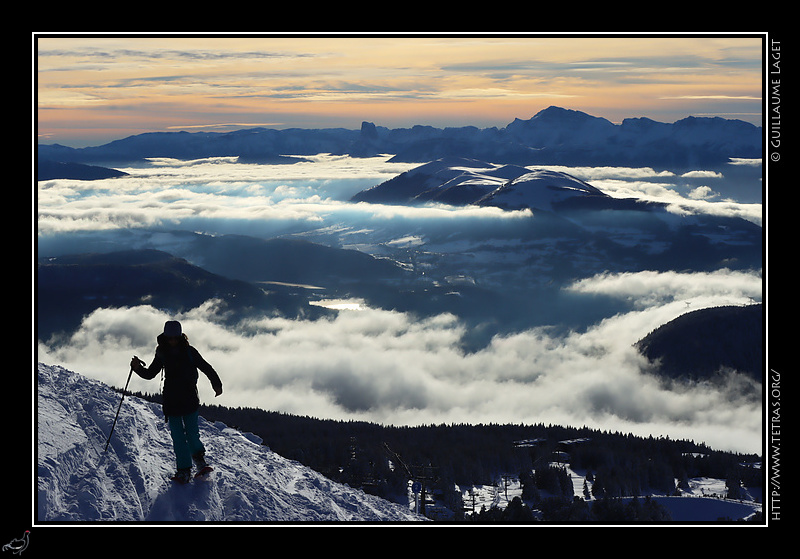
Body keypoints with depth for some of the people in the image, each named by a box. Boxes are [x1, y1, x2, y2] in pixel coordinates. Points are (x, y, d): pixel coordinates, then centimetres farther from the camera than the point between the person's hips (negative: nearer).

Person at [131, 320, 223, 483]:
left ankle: (199, 456, 23)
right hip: (171, 401, 2)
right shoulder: (162, 354, 8)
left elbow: (206, 368, 5)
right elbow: (150, 374, 16)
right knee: (178, 437, -2)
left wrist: (216, 383, -7)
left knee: (192, 434, -6)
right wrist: (138, 368, -3)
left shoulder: (189, 352, 1)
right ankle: (184, 469, 4)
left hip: (189, 399, -2)